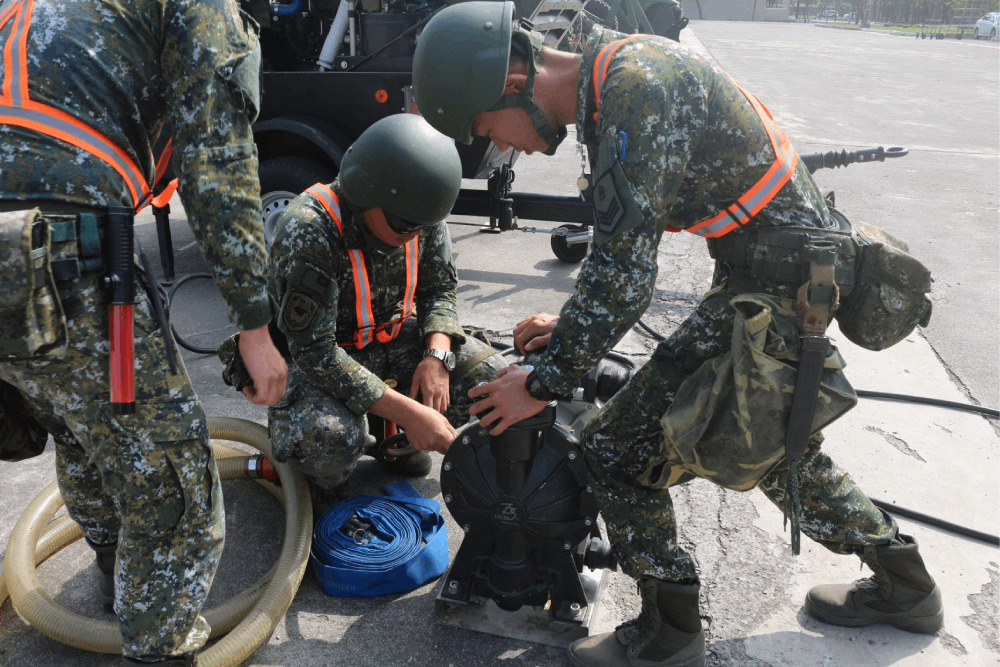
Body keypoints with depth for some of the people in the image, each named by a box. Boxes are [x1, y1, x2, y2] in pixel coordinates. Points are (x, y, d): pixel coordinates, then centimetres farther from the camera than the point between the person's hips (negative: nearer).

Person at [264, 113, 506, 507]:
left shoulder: (420, 213, -13)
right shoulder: (308, 232, -31)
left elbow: (439, 287, 2)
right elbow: (315, 351, -31)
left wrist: (437, 355, -18)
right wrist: (408, 412, -33)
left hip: (395, 339, 6)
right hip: (317, 356, -5)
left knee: (490, 376, -13)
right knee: (330, 438, -37)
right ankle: (321, 475, 4)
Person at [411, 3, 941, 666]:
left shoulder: (637, 91, -24)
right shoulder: (616, 80, 8)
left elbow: (625, 276, -25)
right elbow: (622, 246, 18)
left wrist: (543, 383, -14)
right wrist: (569, 324, 17)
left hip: (781, 283, -10)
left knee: (619, 446, -5)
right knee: (776, 445, 25)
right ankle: (903, 584, 43)